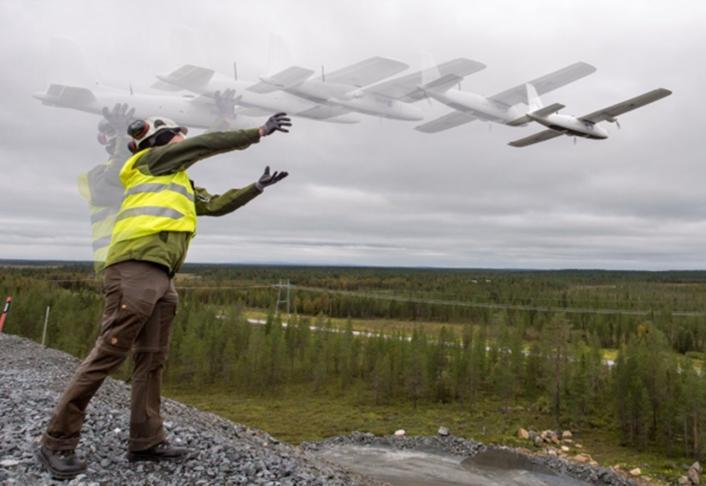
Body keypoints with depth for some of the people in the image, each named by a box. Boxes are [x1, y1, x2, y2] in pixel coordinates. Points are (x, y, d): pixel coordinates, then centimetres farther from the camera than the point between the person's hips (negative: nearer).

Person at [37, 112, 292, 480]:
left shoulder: (179, 185, 31)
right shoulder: (153, 159, 9)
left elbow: (217, 205, 30)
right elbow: (207, 144, 5)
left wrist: (258, 186, 32)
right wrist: (259, 132, 10)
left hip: (159, 276, 9)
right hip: (136, 269, -9)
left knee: (152, 360, 7)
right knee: (108, 353, -10)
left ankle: (146, 442, 12)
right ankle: (57, 442, -3)